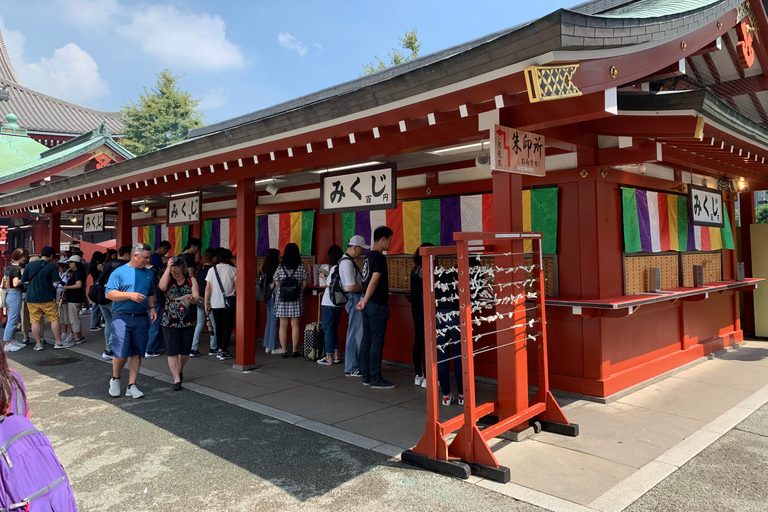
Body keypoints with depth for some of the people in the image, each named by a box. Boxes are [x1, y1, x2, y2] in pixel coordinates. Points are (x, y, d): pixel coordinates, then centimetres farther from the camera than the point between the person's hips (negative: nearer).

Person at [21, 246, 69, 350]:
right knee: (54, 319, 4)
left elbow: (24, 281, 7)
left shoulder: (29, 265, 3)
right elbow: (57, 282, -9)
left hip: (32, 298, 3)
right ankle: (59, 342, 7)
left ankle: (38, 344, 12)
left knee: (35, 321, 8)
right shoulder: (52, 267, -7)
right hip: (47, 298, -3)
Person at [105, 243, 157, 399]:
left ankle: (131, 386, 14)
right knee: (121, 353, -7)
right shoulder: (119, 272, -3)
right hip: (122, 317, -4)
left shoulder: (148, 273, 13)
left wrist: (152, 308, 6)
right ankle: (115, 379, 20)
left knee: (136, 353, 6)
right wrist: (130, 295, -20)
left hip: (141, 318, 5)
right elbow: (109, 294, -9)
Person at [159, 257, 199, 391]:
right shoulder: (169, 279, 3)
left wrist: (191, 299, -29)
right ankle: (176, 379, 3)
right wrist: (168, 268, -18)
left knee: (185, 351, 9)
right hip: (170, 321, -1)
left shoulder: (191, 280, 4)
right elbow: (162, 287, -20)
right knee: (173, 351, -5)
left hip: (188, 321, 1)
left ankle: (180, 369, 38)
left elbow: (197, 298, -6)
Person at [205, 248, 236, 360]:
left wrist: (206, 303, 5)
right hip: (228, 303, -2)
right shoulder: (233, 270, -3)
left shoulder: (212, 270, 3)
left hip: (215, 303, 3)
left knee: (218, 326, 14)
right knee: (227, 326, 3)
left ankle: (219, 349, 16)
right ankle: (224, 351, -1)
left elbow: (208, 288, 1)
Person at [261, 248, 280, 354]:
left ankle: (267, 346, 18)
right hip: (275, 297, -8)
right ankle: (274, 347, 2)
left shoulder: (265, 269, 9)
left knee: (269, 321, 13)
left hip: (268, 297, 8)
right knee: (274, 322, -3)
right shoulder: (277, 269, -15)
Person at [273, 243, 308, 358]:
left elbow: (277, 283, 0)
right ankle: (295, 351, 10)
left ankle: (284, 351, 8)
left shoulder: (280, 267, -2)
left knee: (283, 325, 5)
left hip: (282, 298, 0)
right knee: (295, 325, 6)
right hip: (296, 299, 0)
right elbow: (304, 284, 0)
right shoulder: (301, 267, -3)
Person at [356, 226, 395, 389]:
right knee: (377, 342, -4)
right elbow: (374, 281, -20)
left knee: (367, 340, 11)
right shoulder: (380, 257, -14)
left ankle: (366, 376, 19)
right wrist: (365, 300, -17)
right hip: (377, 305, -9)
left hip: (369, 304, 9)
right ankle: (375, 379, 2)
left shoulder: (368, 257, 15)